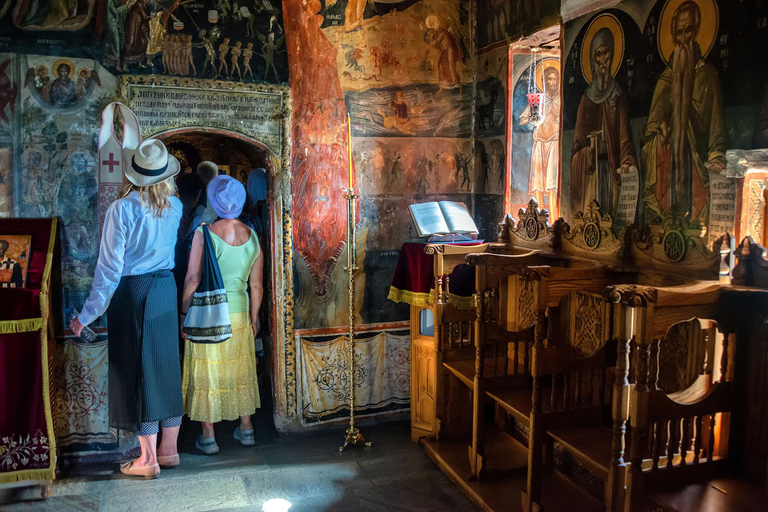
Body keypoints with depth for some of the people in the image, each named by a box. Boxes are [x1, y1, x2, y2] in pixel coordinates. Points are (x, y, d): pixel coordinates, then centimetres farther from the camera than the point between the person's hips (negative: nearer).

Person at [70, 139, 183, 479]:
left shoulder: (122, 209, -14)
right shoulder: (175, 207, 0)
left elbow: (110, 268, -14)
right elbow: (174, 252, 5)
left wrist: (87, 314, -8)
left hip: (132, 293, -5)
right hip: (165, 289, 5)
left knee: (138, 371, 3)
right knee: (166, 366, 12)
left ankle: (149, 459, 11)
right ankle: (169, 450, 23)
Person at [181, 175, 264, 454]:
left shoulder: (204, 234, -13)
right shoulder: (252, 236, -1)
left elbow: (193, 279, -14)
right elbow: (257, 286, 3)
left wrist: (184, 313, -3)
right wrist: (253, 318, 14)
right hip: (239, 314, 4)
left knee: (206, 372, 8)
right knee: (240, 371, 16)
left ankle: (208, 436, 17)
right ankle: (246, 429, 27)